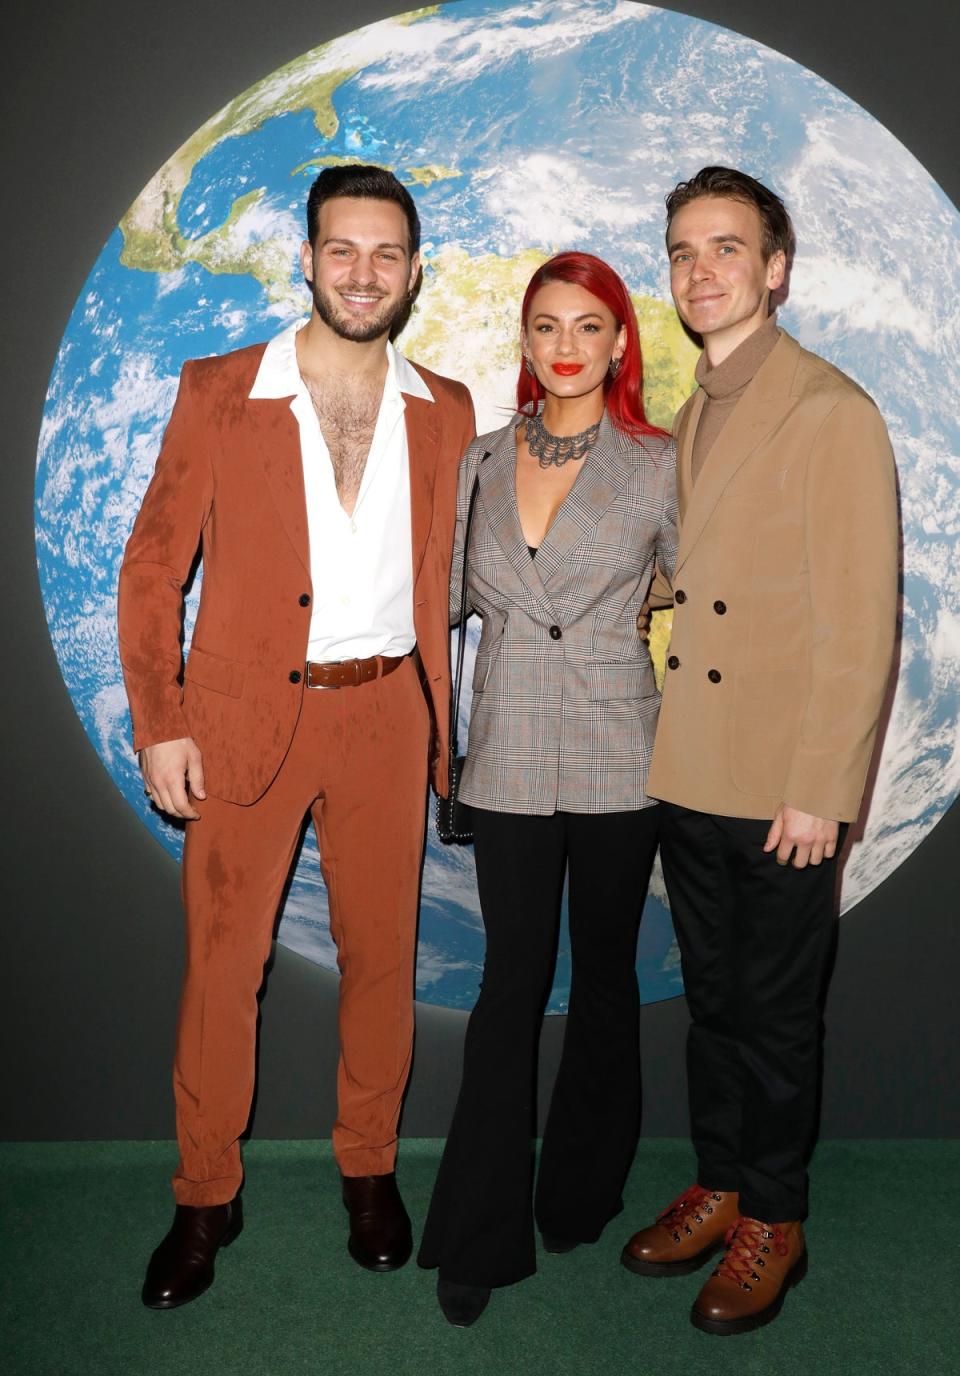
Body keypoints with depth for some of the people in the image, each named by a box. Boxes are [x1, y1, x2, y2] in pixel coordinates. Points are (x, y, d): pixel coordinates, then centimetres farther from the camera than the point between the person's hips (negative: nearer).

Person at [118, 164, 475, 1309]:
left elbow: (438, 577, 12)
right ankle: (206, 1199, 26)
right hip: (246, 716, -2)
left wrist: (437, 728, 8)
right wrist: (158, 725, -7)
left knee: (381, 954, 11)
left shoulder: (444, 412, 8)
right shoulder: (217, 392, 0)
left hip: (384, 713, 2)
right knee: (220, 966, 6)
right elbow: (153, 566, 0)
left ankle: (369, 1170, 33)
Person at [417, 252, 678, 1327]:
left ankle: (580, 1193, 33)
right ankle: (481, 1232, 17)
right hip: (510, 754, 1)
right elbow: (454, 593, 16)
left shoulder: (655, 465, -1)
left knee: (603, 974, 12)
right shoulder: (482, 460, 7)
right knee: (511, 979, 4)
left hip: (616, 754, -1)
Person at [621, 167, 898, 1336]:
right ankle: (717, 1184, 36)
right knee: (712, 997, 18)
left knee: (775, 1014, 9)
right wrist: (663, 751, 7)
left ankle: (773, 1220, 28)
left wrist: (820, 791, -16)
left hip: (782, 792, -6)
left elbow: (860, 621, -14)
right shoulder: (690, 418, 13)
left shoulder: (832, 413, -11)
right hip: (688, 776, 7)